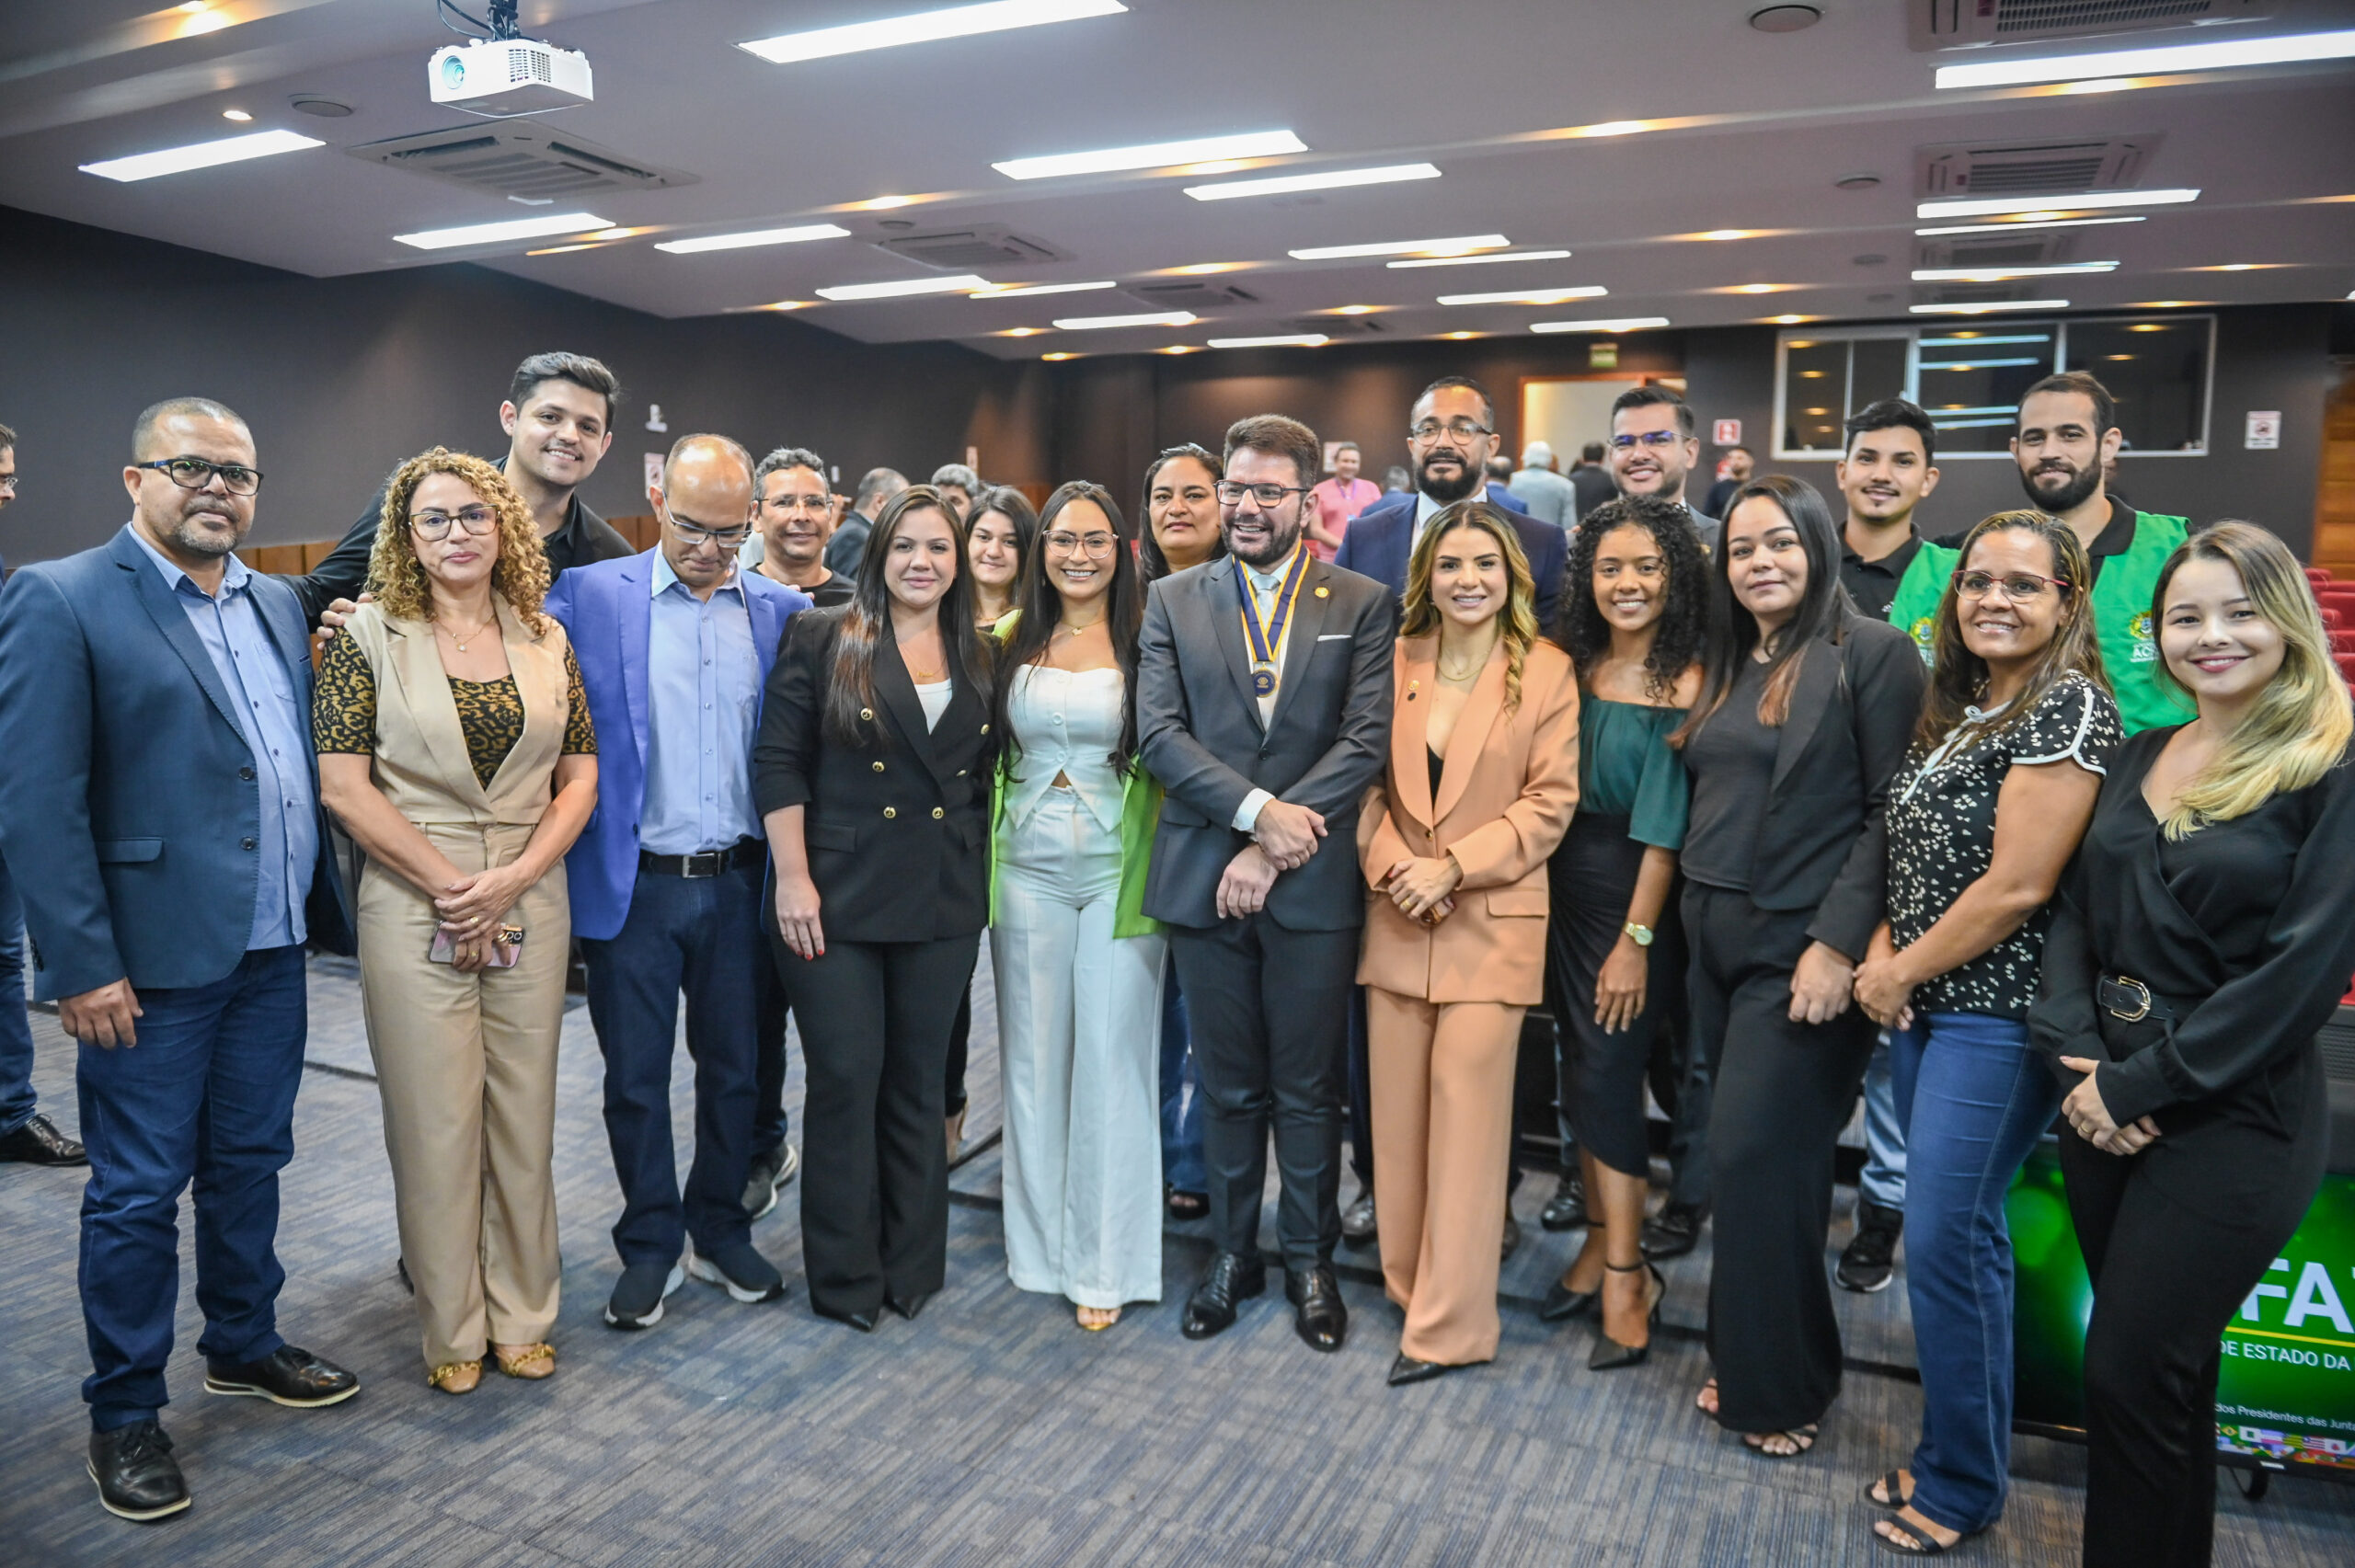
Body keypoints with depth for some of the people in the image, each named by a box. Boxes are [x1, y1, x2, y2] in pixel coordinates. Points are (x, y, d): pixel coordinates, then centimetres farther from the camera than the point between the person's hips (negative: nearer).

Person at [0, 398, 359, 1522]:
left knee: (250, 1164, 18)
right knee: (139, 1193, 7)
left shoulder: (279, 604, 10)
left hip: (273, 948, 6)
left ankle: (244, 1346, 37)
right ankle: (123, 1414, 24)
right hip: (152, 962, -6)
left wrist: (330, 908, 8)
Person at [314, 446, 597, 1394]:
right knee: (434, 1122, 3)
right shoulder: (368, 634, -1)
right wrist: (450, 886, -11)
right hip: (413, 907, -3)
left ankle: (522, 1315, 25)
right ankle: (451, 1329, 21)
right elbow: (342, 785, -7)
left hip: (530, 904, 3)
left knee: (524, 1114, 9)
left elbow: (580, 778, 6)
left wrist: (511, 879, -8)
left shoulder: (547, 639, 8)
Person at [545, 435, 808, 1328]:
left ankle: (720, 1234, 33)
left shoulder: (781, 611, 4)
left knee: (736, 1070, 13)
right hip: (634, 885, -2)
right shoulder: (590, 595, -3)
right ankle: (649, 1248, 28)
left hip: (738, 884, 2)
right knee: (636, 1078, 9)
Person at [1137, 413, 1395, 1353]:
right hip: (1204, 881, 2)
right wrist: (1258, 807, -15)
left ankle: (1310, 1264, 28)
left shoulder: (1362, 605, 3)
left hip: (1312, 885, -1)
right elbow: (1158, 733, -3)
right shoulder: (1173, 602, 7)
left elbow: (1366, 741, -7)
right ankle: (1231, 1257, 31)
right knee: (1229, 1088, 13)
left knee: (1307, 1090, 9)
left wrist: (1272, 848, -13)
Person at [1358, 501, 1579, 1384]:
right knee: (1398, 1108, 10)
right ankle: (1408, 1277, 28)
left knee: (1466, 1112, -3)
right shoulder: (1398, 662, 6)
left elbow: (1551, 800, -6)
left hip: (1491, 919, -3)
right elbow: (1370, 781, 8)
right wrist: (1390, 864, -8)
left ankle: (1449, 1323, 7)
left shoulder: (1545, 672, -3)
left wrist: (1452, 867, -13)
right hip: (1397, 917, 4)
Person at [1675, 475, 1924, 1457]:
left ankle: (1778, 1386, 15)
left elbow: (1893, 814, -12)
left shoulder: (1873, 654, -8)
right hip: (1719, 941, 6)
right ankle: (1748, 1363, 27)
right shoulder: (1729, 666, 13)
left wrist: (1840, 944, -19)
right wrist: (1671, 927, 9)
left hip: (1803, 950, -6)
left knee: (1754, 1162, -4)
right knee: (1757, 1164, 13)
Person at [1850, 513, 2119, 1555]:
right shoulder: (1959, 706, 12)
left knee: (1947, 1242, -2)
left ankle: (1963, 1487, 16)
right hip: (1926, 1008, 8)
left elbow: (2018, 886, -19)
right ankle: (1953, 1447, 31)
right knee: (1955, 1234, 16)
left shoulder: (2069, 707, -14)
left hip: (1994, 1017, -8)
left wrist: (1900, 972, -10)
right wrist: (1884, 954, -1)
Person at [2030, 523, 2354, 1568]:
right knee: (2160, 1364, 18)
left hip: (2232, 1120, -5)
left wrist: (2143, 1084, -14)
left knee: (2132, 1373, -2)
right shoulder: (2138, 759, 9)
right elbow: (2076, 911, 7)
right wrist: (2077, 1055, -7)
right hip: (2105, 1105, 5)